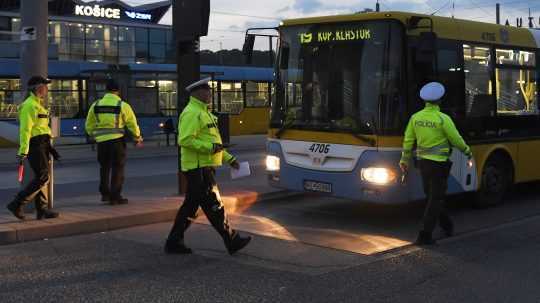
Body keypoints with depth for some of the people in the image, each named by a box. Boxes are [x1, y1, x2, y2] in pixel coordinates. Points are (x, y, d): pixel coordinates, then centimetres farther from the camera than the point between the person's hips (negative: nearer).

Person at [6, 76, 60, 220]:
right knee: (42, 178, -12)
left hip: (42, 145, 10)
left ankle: (42, 210, 14)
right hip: (35, 146, -10)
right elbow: (25, 130, -20)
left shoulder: (38, 104, 20)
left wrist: (49, 148, 24)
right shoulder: (30, 105, -13)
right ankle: (17, 204, -9)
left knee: (41, 177, 10)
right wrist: (23, 151, -24)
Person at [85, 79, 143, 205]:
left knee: (104, 167, 18)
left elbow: (89, 126, 10)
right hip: (117, 140, -3)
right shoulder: (123, 105, -4)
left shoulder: (96, 105, 5)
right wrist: (138, 138, 15)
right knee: (117, 169, 5)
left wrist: (95, 136, 28)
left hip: (101, 141, 3)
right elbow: (132, 124, -1)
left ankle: (105, 194, 19)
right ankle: (115, 197, 5)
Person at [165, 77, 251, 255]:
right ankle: (232, 241, 3)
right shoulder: (191, 113, -13)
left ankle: (174, 242, 17)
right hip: (199, 168, -11)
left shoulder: (203, 112, 21)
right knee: (214, 205, -4)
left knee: (190, 205, 12)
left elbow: (213, 141, 26)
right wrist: (210, 147, -22)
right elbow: (184, 140, -23)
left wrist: (228, 159, 21)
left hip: (204, 167, 11)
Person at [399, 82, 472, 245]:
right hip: (439, 164, -6)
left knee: (433, 196, 20)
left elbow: (408, 141, 5)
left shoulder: (415, 117, -1)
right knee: (435, 200, -1)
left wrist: (404, 160, 17)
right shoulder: (443, 119, -16)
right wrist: (467, 151, 12)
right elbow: (456, 139, -7)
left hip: (423, 162, 6)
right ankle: (425, 235, -5)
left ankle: (447, 226, 34)